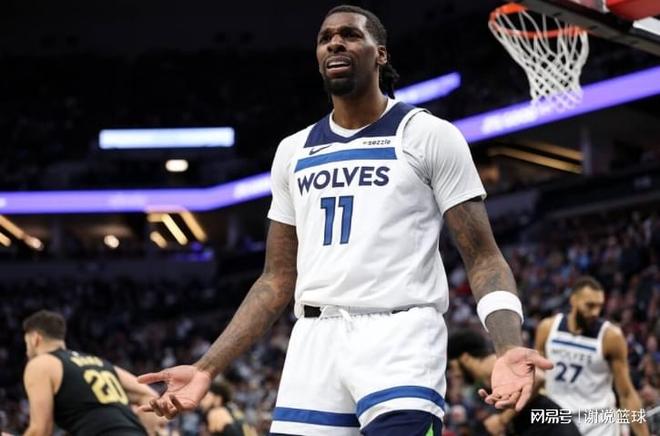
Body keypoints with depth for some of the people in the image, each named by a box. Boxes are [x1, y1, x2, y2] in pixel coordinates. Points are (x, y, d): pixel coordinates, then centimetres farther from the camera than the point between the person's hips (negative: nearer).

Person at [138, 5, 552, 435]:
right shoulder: (293, 151, 17)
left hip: (400, 336, -5)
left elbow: (483, 257, -2)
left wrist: (509, 347, -20)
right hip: (314, 340, 5)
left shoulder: (429, 135, 2)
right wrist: (207, 369, 12)